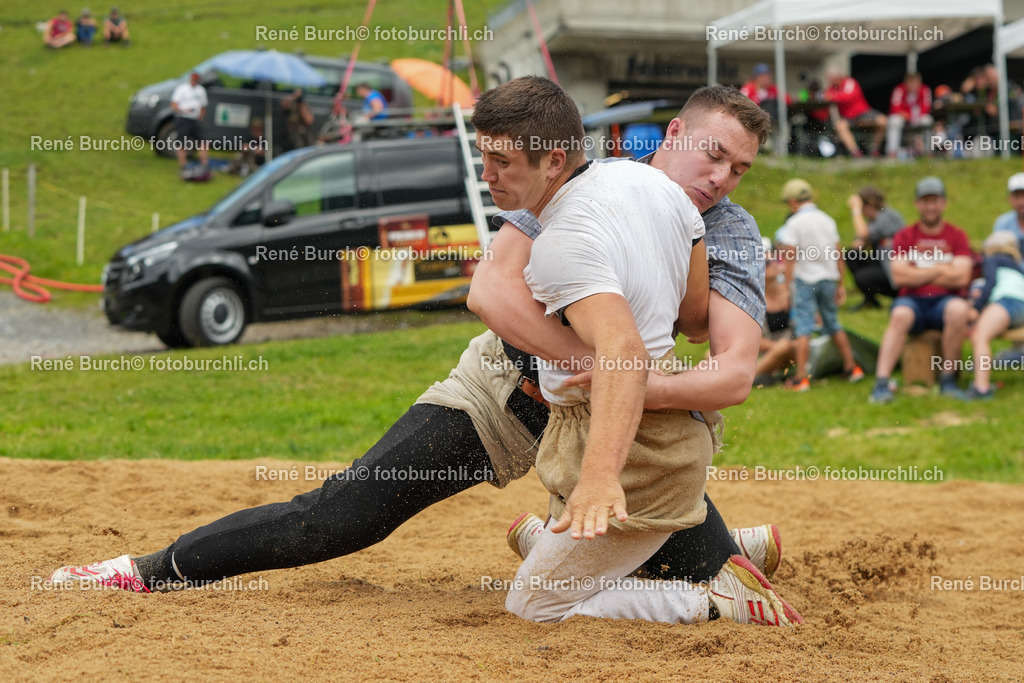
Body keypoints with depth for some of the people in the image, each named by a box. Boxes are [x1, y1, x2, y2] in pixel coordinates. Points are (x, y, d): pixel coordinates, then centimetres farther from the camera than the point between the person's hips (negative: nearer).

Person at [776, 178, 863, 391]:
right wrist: (840, 285, 16)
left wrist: (788, 285, -12)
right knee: (833, 324, 18)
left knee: (803, 328, -5)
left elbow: (790, 257, -15)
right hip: (829, 278, 6)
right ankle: (851, 367, 21)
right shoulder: (827, 220, 8)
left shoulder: (794, 223, -9)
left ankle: (800, 378, -7)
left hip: (805, 279, -6)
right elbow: (838, 255, 10)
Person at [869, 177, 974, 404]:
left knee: (959, 310, -35)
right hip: (913, 301, 0)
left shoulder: (956, 236, 8)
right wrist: (940, 270, -4)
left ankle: (948, 378, -19)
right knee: (900, 315, -35)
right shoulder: (904, 236, 9)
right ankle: (881, 383, -41)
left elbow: (961, 278, -6)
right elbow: (899, 277, -5)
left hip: (945, 300, 0)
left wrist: (918, 274, -3)